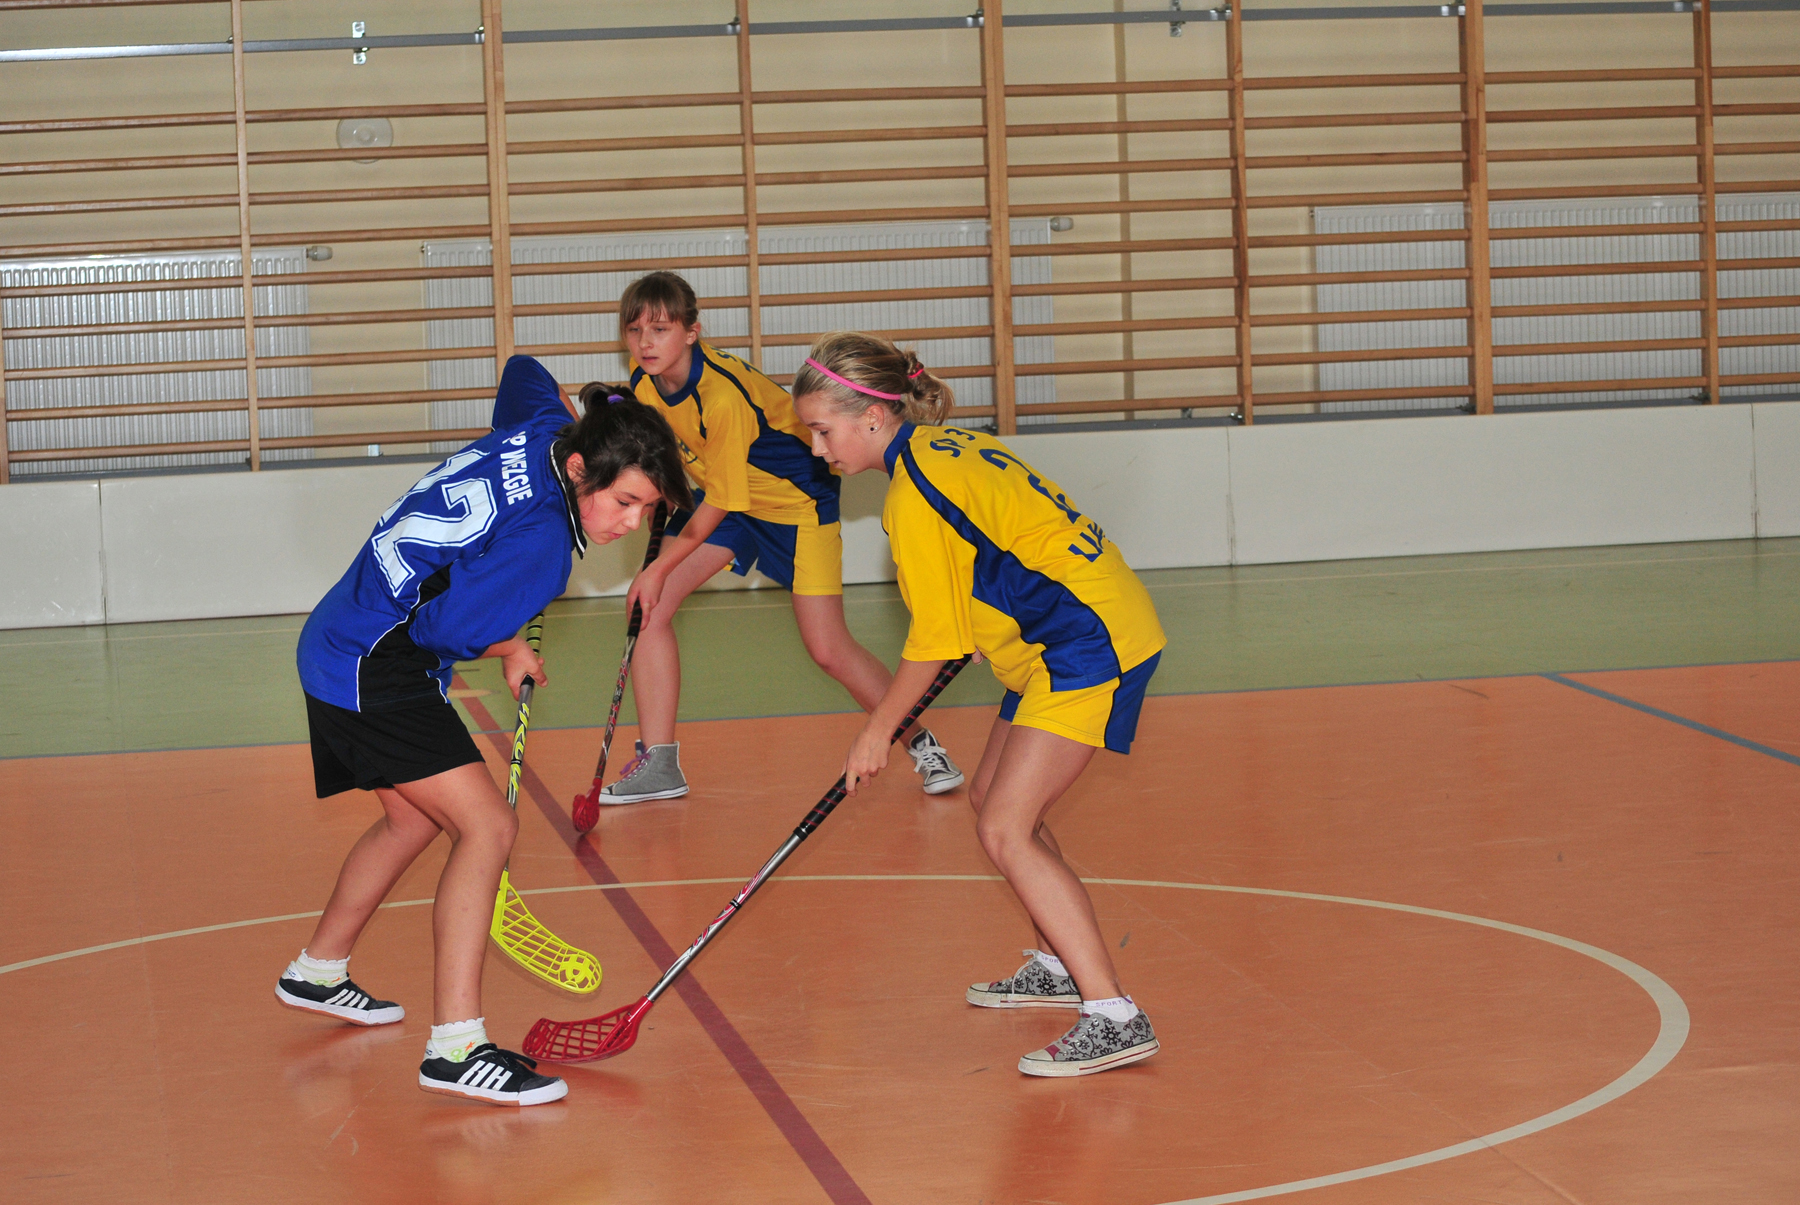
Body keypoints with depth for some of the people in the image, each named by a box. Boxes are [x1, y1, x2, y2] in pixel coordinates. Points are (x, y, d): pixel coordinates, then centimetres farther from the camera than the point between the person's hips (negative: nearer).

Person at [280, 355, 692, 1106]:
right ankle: (455, 1047, -22)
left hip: (338, 645, 11)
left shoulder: (542, 428, -1)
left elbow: (524, 372, 21)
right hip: (374, 671, -11)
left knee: (416, 816, 27)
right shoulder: (540, 543, -26)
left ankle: (317, 972, 46)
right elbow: (442, 627, -23)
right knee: (488, 824, -17)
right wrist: (511, 652, -4)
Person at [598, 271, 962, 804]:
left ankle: (920, 742, 14)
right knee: (648, 609, -10)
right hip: (719, 491, 7)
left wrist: (658, 568, -22)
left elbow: (718, 506, -28)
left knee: (829, 649, -9)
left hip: (797, 498, -7)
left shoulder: (723, 396, -36)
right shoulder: (645, 379, -14)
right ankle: (658, 764, -2)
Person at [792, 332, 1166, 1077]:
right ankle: (1060, 966, 34)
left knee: (1004, 830, -15)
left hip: (1092, 640, -11)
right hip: (1061, 642, 11)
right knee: (993, 798, 20)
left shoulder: (914, 495, -18)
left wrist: (878, 731, -2)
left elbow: (935, 639, -13)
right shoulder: (946, 450, 10)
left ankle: (1115, 1018, -18)